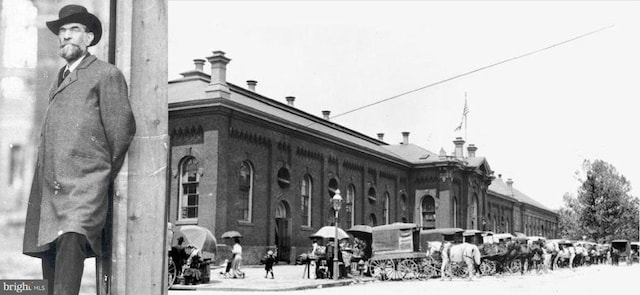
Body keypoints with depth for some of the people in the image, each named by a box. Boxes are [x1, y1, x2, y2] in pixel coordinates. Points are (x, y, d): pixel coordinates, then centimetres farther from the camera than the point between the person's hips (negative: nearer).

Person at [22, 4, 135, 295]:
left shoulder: (106, 74, 4)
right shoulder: (59, 81, 26)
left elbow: (121, 129, 0)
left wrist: (106, 173, 6)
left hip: (84, 181, -7)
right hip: (48, 183, 7)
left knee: (71, 241, -25)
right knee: (49, 252, 3)